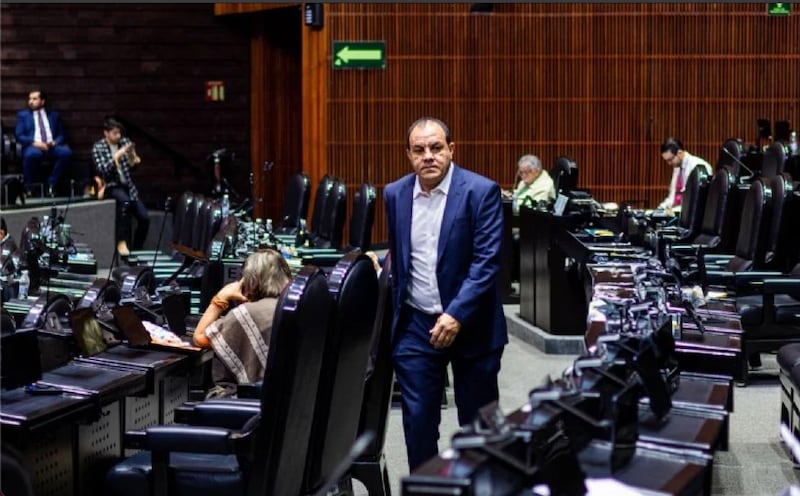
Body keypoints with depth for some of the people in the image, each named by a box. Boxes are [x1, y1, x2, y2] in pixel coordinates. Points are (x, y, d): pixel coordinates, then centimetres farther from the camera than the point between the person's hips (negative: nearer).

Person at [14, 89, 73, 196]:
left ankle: (51, 183, -19)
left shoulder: (54, 115, 22)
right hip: (33, 146, -2)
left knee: (66, 152, -31)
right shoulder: (23, 115, 17)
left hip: (52, 146, 2)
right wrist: (34, 143, -13)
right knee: (32, 154, -40)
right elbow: (19, 135, 5)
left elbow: (61, 135, 17)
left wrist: (55, 142, -8)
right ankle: (28, 187, -21)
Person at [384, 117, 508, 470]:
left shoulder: (481, 191, -10)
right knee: (417, 420, 3)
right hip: (415, 326, 3)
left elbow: (487, 260, -16)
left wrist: (457, 315, -24)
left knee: (478, 421, 8)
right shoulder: (395, 194, 4)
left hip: (470, 325, -3)